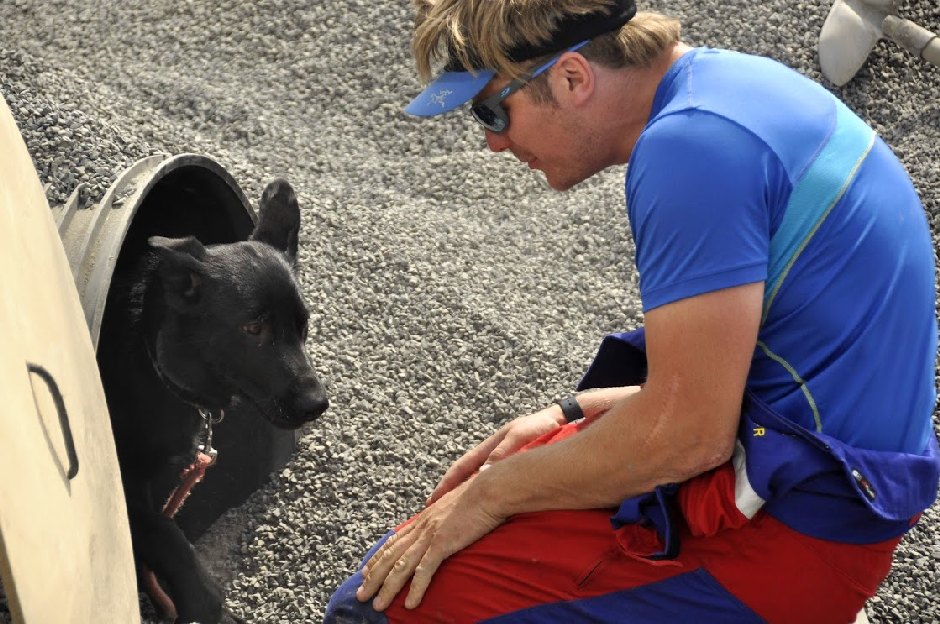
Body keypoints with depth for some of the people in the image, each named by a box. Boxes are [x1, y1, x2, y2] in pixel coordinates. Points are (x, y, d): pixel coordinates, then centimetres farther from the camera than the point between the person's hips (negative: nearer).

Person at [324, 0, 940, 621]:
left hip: (786, 533, -10)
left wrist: (489, 496, -10)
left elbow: (686, 434, -23)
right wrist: (571, 415, 12)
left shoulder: (692, 145, -23)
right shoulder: (730, 80, 8)